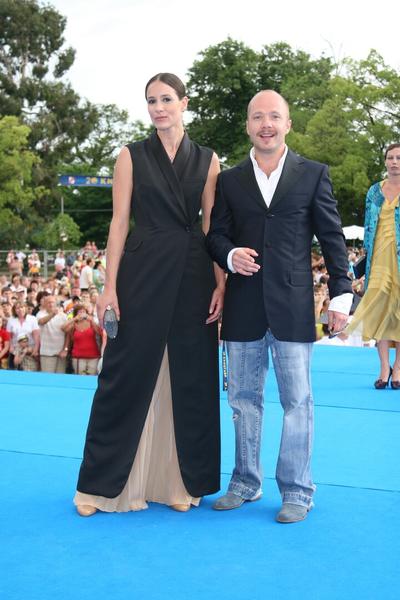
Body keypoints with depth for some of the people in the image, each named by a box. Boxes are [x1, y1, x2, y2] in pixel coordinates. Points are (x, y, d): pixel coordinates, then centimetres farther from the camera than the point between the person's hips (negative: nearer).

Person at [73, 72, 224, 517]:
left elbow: (212, 226, 6)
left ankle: (181, 481, 20)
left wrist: (220, 282, -4)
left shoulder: (206, 160, 8)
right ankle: (103, 483, 13)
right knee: (129, 374, 1)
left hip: (193, 279, 2)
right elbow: (119, 222, 1)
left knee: (190, 379, 6)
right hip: (142, 275, -2)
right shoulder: (132, 156, 5)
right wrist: (110, 285, -7)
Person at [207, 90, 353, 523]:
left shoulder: (313, 174, 4)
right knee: (243, 398, 11)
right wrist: (230, 255, -12)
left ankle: (297, 491, 13)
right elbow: (216, 234, 11)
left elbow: (332, 238, 3)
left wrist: (341, 294, -2)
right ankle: (245, 483, 25)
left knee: (297, 400, 2)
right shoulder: (229, 180, 11)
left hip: (293, 306, -3)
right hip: (243, 307, 3)